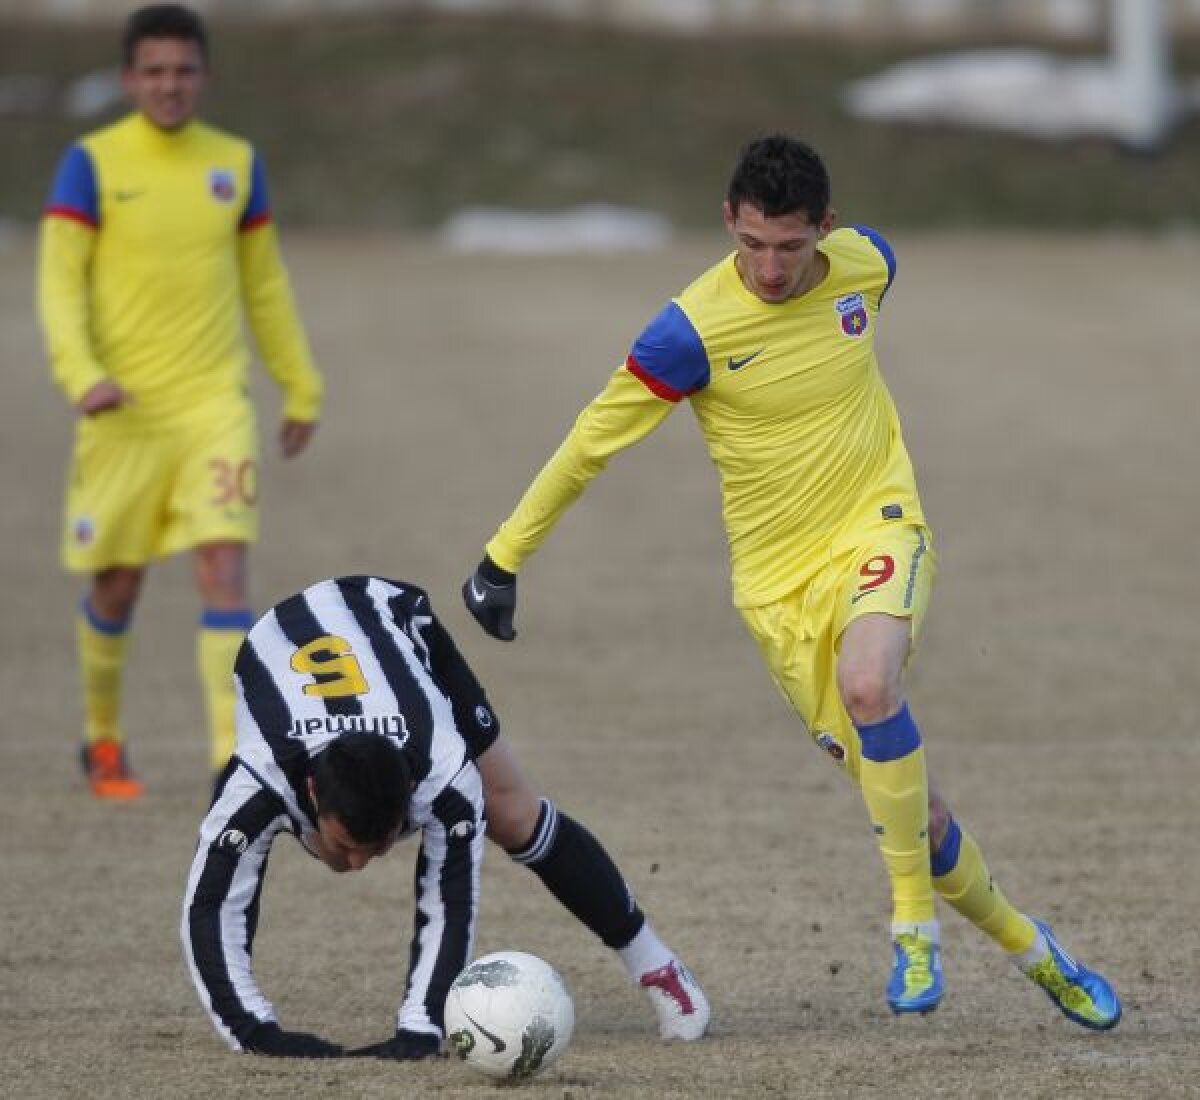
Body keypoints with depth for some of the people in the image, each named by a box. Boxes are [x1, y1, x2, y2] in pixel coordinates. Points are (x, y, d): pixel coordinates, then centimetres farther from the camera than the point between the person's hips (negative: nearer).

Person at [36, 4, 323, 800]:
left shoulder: (236, 163, 6)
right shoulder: (92, 164, -4)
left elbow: (265, 285, 16)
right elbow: (59, 283, -8)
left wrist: (302, 389, 16)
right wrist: (81, 374, -24)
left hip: (215, 405, 1)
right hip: (124, 409, -1)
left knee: (225, 569, -13)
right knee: (117, 585, 8)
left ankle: (233, 764, -17)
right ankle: (104, 739, 33)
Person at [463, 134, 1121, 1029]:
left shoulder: (865, 261, -6)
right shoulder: (692, 331, -17)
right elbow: (593, 442, -8)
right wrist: (504, 558, -2)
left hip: (878, 526, 1)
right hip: (779, 572, -1)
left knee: (868, 686, -32)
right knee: (906, 798, 0)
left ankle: (915, 922, -19)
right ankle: (1027, 946, 23)